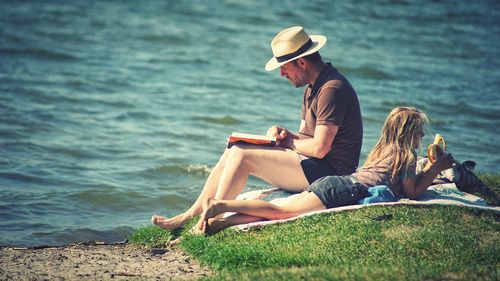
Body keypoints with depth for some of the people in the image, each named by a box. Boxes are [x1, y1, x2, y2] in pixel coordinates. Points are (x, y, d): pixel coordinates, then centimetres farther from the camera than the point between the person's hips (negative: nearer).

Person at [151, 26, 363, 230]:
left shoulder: (332, 88, -19)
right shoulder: (313, 87, 16)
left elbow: (319, 148, -23)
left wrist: (288, 142, -5)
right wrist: (284, 134, -2)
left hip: (327, 171, -10)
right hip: (314, 168, 10)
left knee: (241, 155, -17)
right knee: (232, 153, 4)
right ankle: (189, 216, 4)